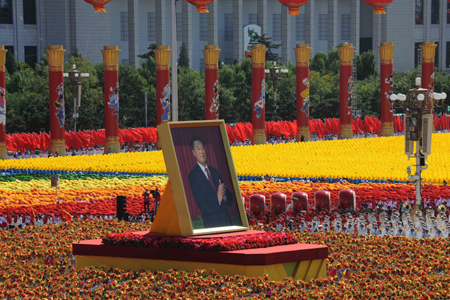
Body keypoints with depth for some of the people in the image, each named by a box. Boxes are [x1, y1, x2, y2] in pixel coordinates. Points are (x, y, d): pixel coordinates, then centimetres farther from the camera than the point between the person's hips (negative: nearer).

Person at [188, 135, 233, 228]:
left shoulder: (214, 171, 14)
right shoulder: (193, 176, -4)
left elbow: (230, 201, 12)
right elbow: (203, 207, -10)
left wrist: (224, 195, -9)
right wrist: (217, 199, -23)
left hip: (227, 221, 5)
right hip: (212, 224, -5)